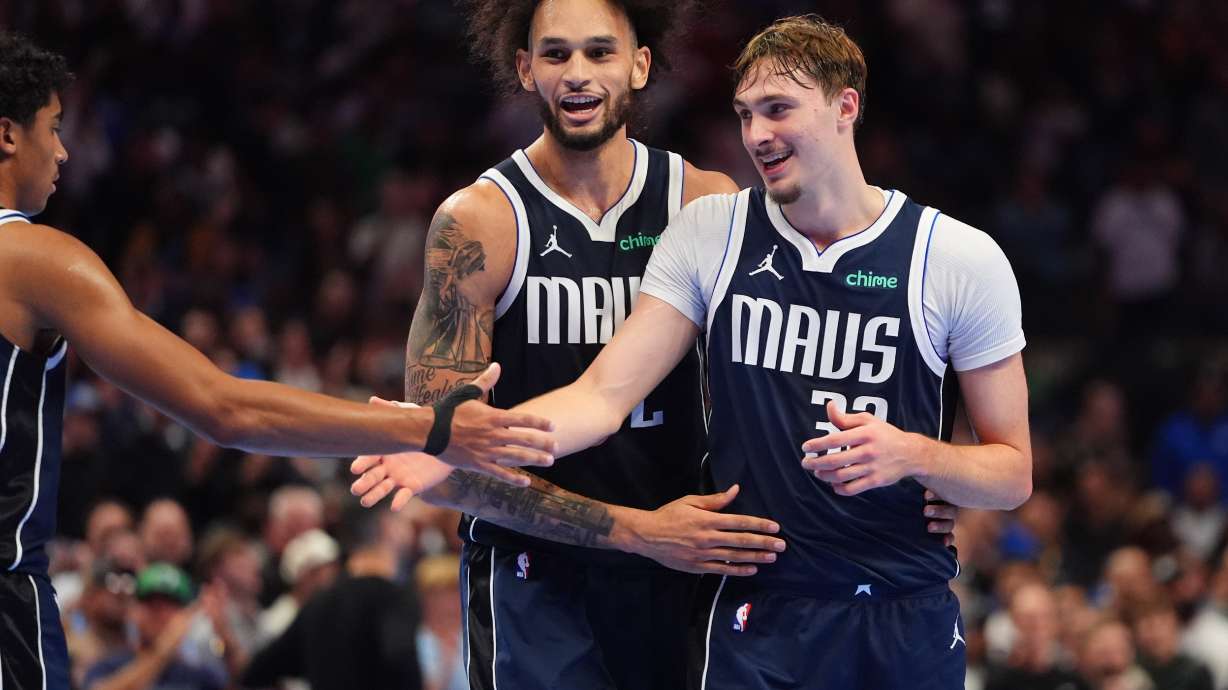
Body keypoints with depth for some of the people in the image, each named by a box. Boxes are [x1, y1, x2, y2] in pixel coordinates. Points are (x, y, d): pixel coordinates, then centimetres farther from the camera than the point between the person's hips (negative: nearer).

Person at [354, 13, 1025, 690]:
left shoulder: (961, 258, -5)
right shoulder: (708, 233, 0)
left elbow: (1012, 475, 0)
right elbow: (605, 395, -8)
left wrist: (912, 455, -21)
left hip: (908, 625, -1)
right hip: (754, 617, 1)